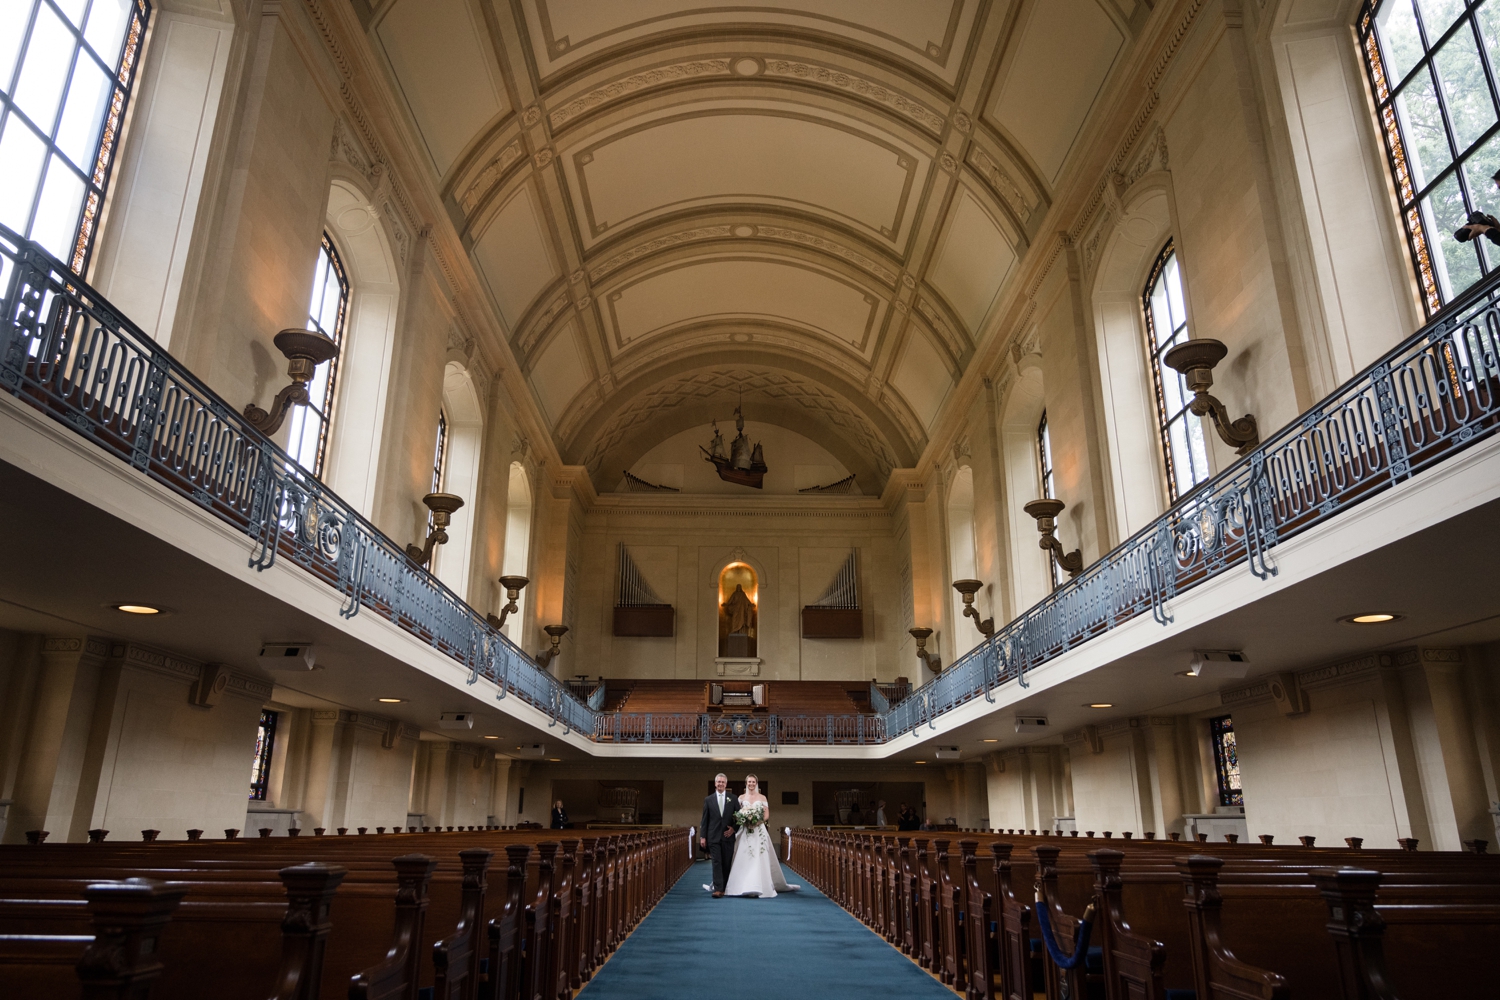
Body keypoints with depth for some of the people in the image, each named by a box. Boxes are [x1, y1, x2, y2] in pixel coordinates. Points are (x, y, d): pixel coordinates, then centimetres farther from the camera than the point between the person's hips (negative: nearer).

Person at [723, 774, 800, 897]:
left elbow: (767, 815, 3)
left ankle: (759, 887, -2)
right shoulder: (741, 798, 9)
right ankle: (744, 886, 0)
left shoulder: (762, 798, 6)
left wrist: (757, 822, -13)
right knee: (744, 859, -4)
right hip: (745, 831, 1)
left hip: (759, 831, -1)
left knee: (760, 859, -6)